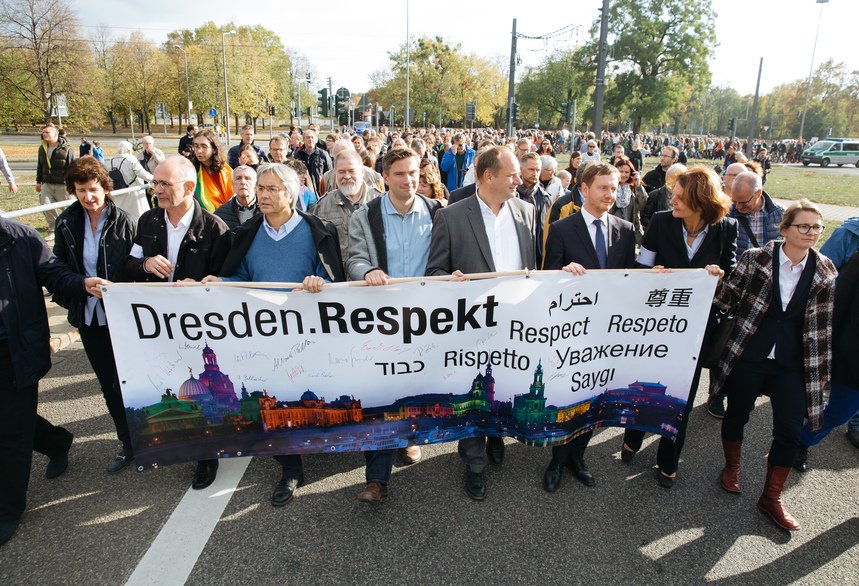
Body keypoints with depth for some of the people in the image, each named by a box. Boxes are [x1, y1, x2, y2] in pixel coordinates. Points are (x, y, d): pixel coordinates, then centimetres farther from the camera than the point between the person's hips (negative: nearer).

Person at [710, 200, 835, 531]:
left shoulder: (825, 273, 1)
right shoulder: (756, 259, -7)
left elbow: (822, 324, 7)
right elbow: (727, 300, -5)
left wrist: (822, 368, 6)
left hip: (793, 365, 2)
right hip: (748, 357, -2)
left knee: (790, 431, 3)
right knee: (737, 414, 14)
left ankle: (771, 497, 24)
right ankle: (731, 467, 42)